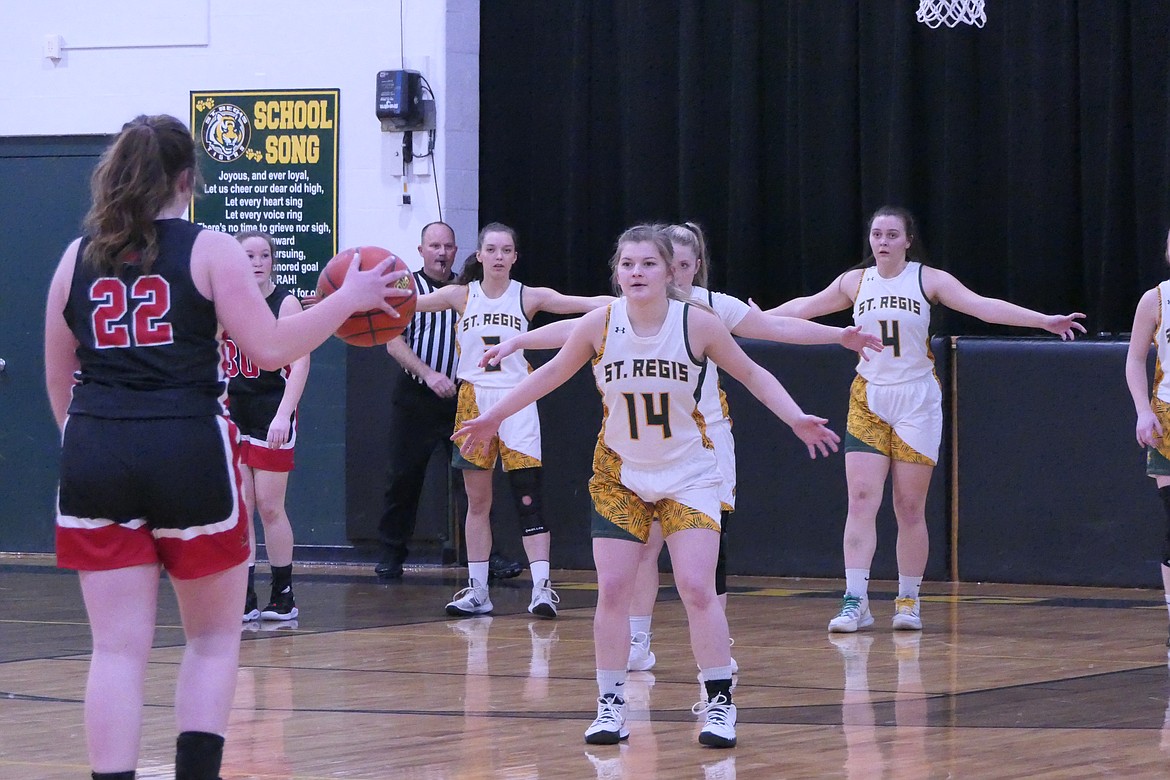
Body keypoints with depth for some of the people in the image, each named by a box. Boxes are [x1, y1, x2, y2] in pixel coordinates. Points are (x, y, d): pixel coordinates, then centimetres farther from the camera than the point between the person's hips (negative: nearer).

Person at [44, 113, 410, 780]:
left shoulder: (78, 257, 10)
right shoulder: (210, 251, -2)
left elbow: (60, 382, 14)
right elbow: (270, 349, -7)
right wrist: (348, 299, 4)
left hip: (95, 456, 3)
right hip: (190, 450, -3)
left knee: (119, 650, 2)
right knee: (214, 638, 13)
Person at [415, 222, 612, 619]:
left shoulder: (528, 297, -1)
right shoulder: (462, 295, 4)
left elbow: (584, 303, -9)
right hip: (473, 402, 2)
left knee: (528, 500, -9)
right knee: (477, 502, 8)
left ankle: (542, 587, -12)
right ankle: (477, 590, 14)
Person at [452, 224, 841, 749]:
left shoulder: (697, 323, -15)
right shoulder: (600, 324, -11)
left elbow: (751, 374, -1)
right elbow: (552, 373, 5)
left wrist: (797, 419, -11)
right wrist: (493, 418, 9)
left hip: (688, 473, -2)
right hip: (620, 473, 2)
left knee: (697, 587, -11)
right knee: (612, 589, -4)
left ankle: (719, 704, 0)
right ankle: (611, 705, 8)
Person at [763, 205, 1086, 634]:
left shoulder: (928, 279, -5)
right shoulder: (855, 281, 5)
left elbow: (982, 306, -13)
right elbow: (803, 308, 18)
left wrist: (1044, 321, -23)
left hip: (916, 403, -2)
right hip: (868, 402, 2)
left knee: (910, 508, 1)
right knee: (861, 500, -9)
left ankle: (908, 600, 12)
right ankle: (855, 601, -11)